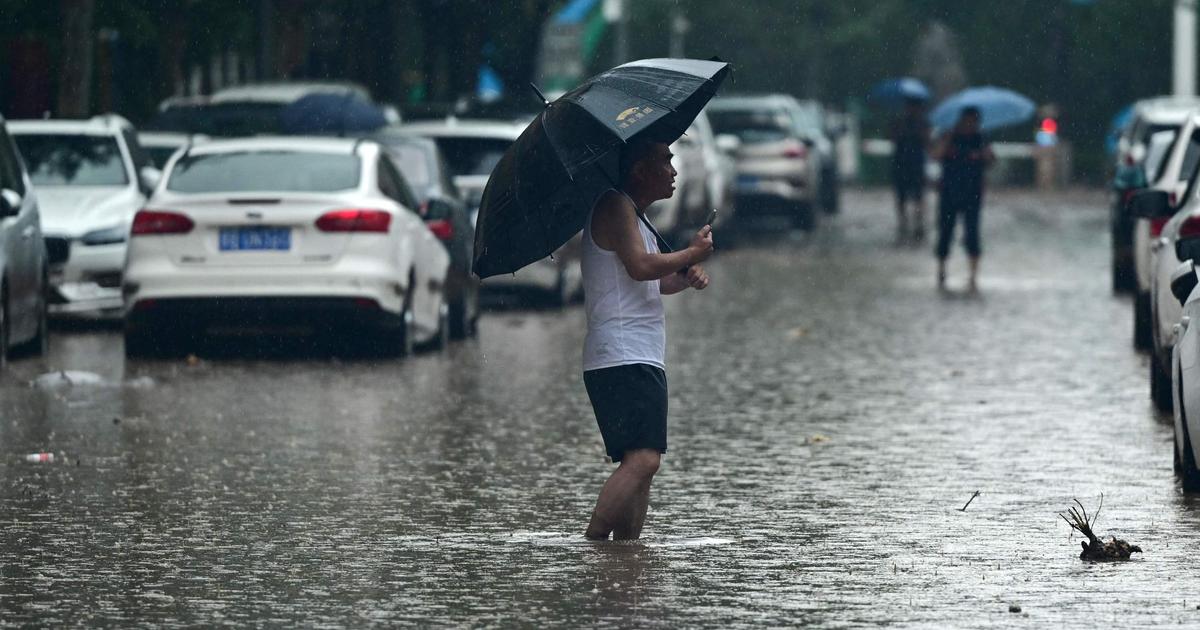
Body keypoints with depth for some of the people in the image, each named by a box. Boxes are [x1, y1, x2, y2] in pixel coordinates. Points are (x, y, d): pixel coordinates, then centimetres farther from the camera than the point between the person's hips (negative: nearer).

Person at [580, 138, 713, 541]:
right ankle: (592, 546, -25)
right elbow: (640, 265, -20)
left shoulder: (633, 214, 24)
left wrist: (684, 278, 9)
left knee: (640, 462, 8)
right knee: (641, 459, -21)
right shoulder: (615, 206, -8)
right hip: (622, 358, -11)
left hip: (643, 360, 11)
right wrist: (693, 253, -6)